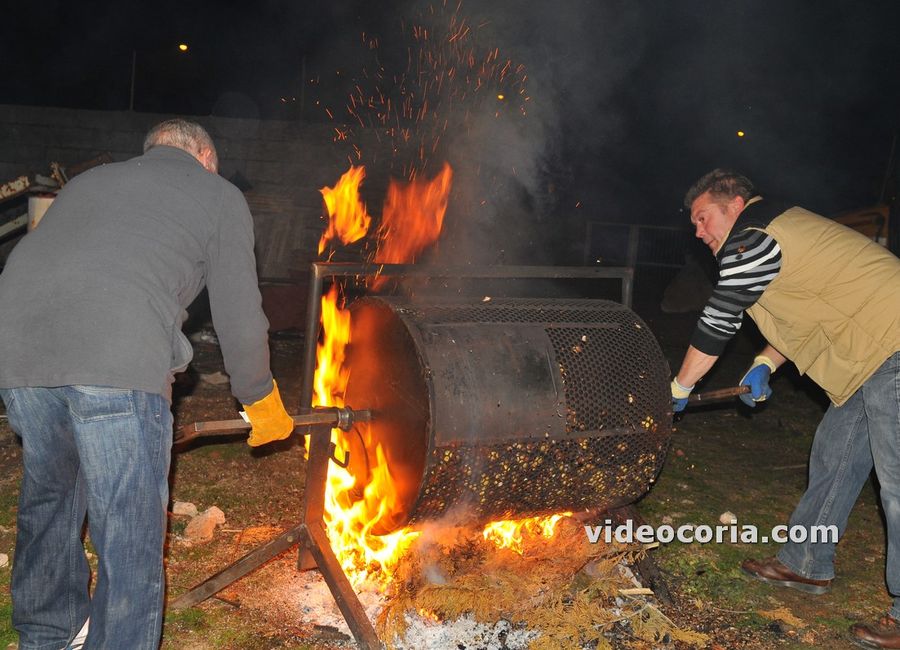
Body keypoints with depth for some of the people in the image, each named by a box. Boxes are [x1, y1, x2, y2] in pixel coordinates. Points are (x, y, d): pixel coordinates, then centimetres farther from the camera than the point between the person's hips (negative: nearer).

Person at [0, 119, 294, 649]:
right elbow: (239, 314, 15)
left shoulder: (90, 181, 34)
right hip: (119, 363, -6)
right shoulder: (219, 194, 19)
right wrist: (262, 400, 28)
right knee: (130, 539, 4)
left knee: (50, 494, 27)